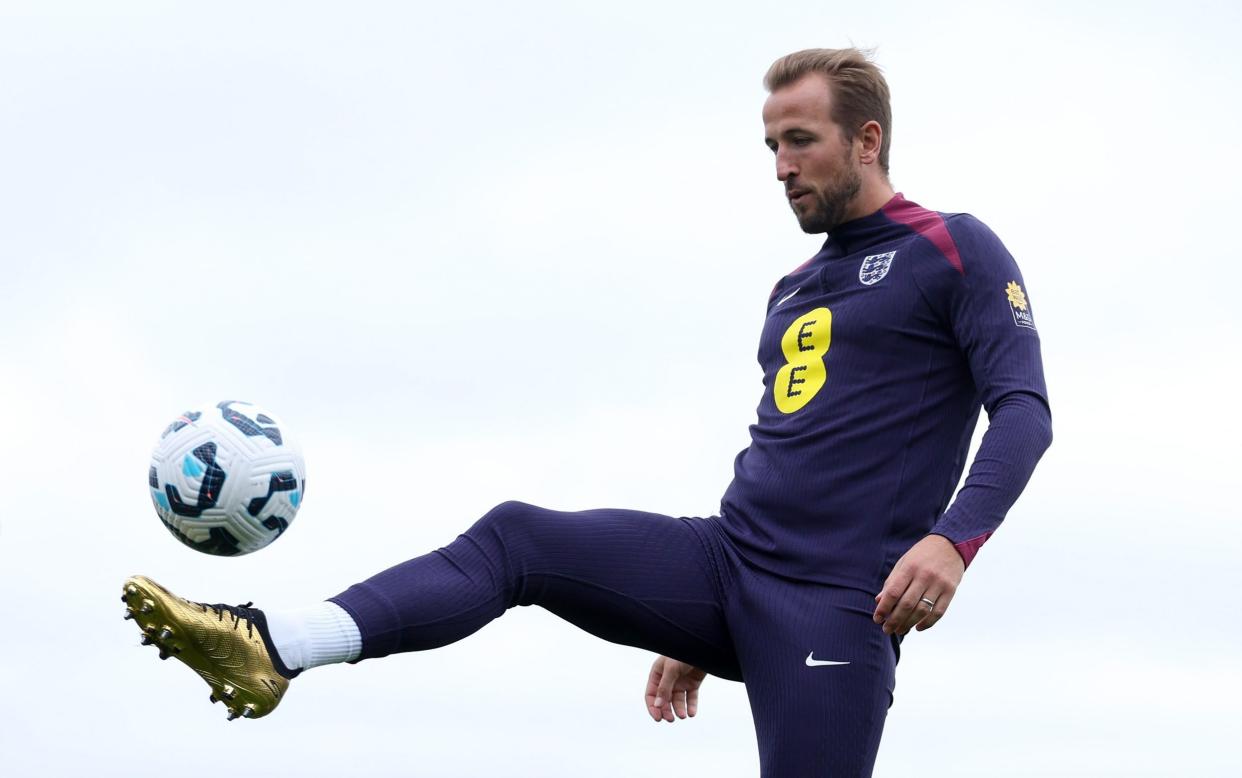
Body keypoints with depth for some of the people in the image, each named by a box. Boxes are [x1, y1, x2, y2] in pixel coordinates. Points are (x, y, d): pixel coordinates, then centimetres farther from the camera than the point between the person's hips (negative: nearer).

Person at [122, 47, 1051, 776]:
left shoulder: (953, 252, 1)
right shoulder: (793, 290, 23)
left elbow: (1024, 410, -10)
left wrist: (955, 538, -27)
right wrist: (697, 635, 27)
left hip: (836, 607, -7)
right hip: (728, 559, 7)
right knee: (513, 537, -11)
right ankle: (274, 648, -25)